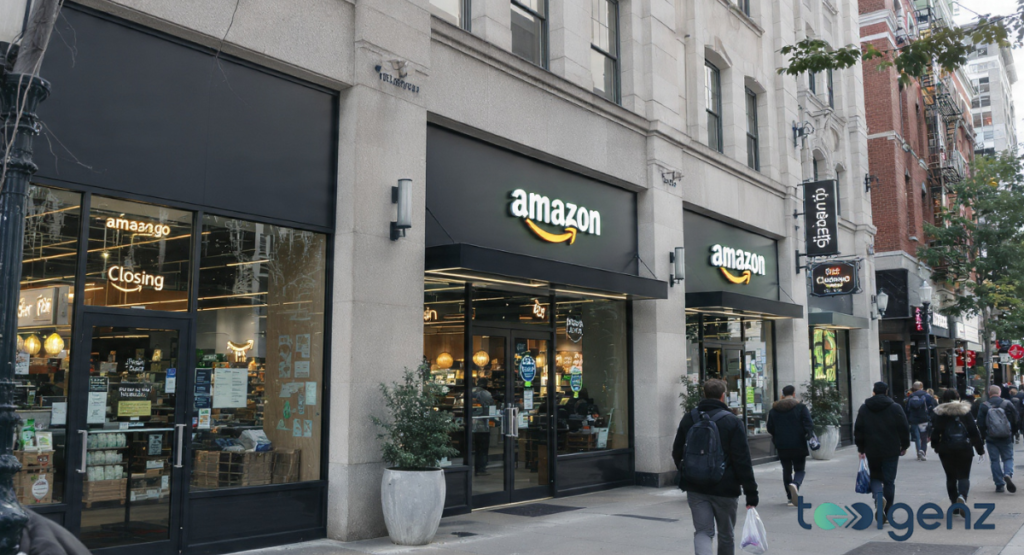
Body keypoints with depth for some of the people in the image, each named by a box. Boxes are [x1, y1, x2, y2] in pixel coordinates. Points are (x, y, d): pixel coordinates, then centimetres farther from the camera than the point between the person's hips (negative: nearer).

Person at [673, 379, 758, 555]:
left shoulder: (688, 418, 5)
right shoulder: (733, 422, -8)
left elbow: (677, 453, 12)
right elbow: (743, 461, -12)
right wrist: (751, 494, -9)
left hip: (695, 488, 3)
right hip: (724, 488, -2)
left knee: (703, 531, 3)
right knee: (726, 535, 15)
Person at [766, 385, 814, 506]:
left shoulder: (774, 409, 5)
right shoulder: (801, 407, -4)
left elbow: (770, 429, 9)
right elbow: (809, 424, -13)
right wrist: (808, 436, 0)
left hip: (782, 446, 3)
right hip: (798, 446, -3)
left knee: (787, 470, 14)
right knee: (799, 469, 7)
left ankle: (791, 498, 13)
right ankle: (795, 484, -26)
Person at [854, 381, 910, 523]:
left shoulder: (864, 408, 3)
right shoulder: (895, 408, -2)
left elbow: (858, 430, 4)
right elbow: (904, 428, -2)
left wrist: (861, 448, 12)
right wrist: (904, 446, 10)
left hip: (872, 451, 1)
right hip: (891, 451, -1)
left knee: (875, 477, 14)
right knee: (889, 481, 5)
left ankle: (879, 497, -17)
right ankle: (887, 514, 6)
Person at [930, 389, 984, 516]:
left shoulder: (940, 414, 0)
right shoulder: (965, 411, 2)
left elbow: (936, 431, -2)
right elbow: (974, 431, 1)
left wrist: (935, 445, 13)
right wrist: (980, 448, 7)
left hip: (946, 451, 0)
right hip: (964, 449, 0)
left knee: (951, 477, 11)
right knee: (964, 476, 2)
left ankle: (955, 505, 10)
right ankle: (962, 496, -27)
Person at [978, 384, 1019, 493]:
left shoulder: (984, 406, -5)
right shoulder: (1007, 404, -4)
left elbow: (980, 424, -5)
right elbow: (1016, 421, 0)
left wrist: (984, 436, 10)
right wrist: (1012, 432, 16)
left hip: (991, 439, 0)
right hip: (1006, 438, 0)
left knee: (995, 460, 6)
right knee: (1008, 458, 9)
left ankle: (1000, 485, 5)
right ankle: (1008, 474, -20)